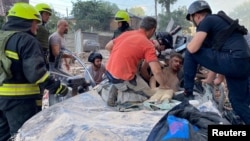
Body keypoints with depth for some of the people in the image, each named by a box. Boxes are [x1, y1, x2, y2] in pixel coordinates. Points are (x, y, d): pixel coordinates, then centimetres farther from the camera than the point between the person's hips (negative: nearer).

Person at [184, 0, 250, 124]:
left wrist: (189, 44, 16)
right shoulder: (217, 20, 29)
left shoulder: (206, 21, 1)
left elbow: (192, 48, -11)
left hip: (234, 61, -9)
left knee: (191, 53, 1)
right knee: (239, 102, 21)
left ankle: (188, 93, 9)